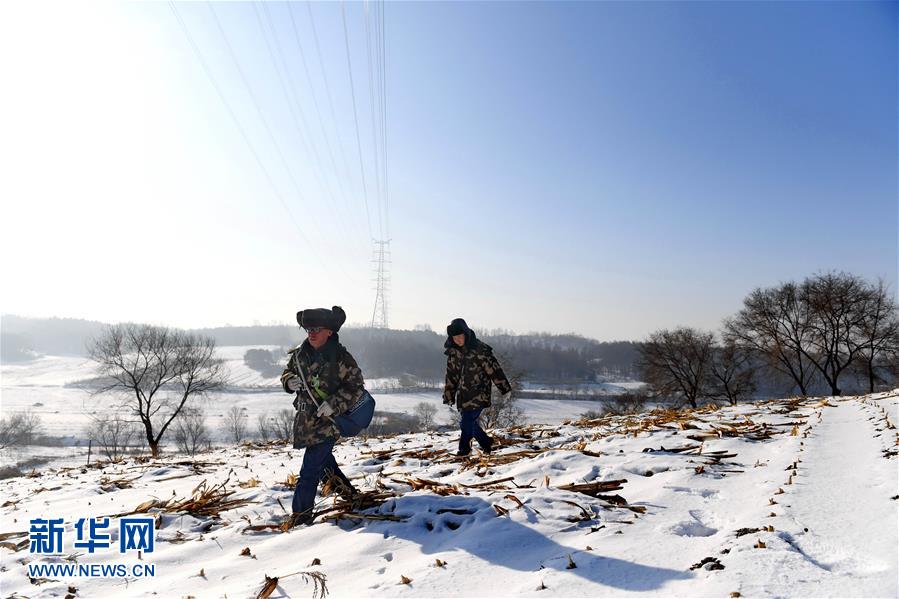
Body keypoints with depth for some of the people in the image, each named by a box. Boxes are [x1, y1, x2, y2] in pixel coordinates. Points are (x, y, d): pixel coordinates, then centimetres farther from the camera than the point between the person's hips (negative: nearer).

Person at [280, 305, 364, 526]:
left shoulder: (341, 358, -17)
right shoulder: (300, 353, 0)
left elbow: (356, 387, -14)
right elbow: (288, 372, 14)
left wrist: (334, 404, -25)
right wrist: (290, 381, -10)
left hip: (327, 421, -7)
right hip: (305, 419, 7)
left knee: (309, 471, -6)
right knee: (323, 459, 24)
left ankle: (301, 516, 7)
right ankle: (345, 490, 44)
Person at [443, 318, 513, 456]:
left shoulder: (480, 349, -12)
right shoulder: (452, 352, 5)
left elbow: (494, 368, -10)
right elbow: (451, 376, 13)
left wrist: (505, 388, -8)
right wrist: (449, 397, 14)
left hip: (478, 393, -5)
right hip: (463, 394, 6)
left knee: (467, 421, -10)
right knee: (469, 421, 7)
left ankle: (464, 448, 10)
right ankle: (486, 443, 27)